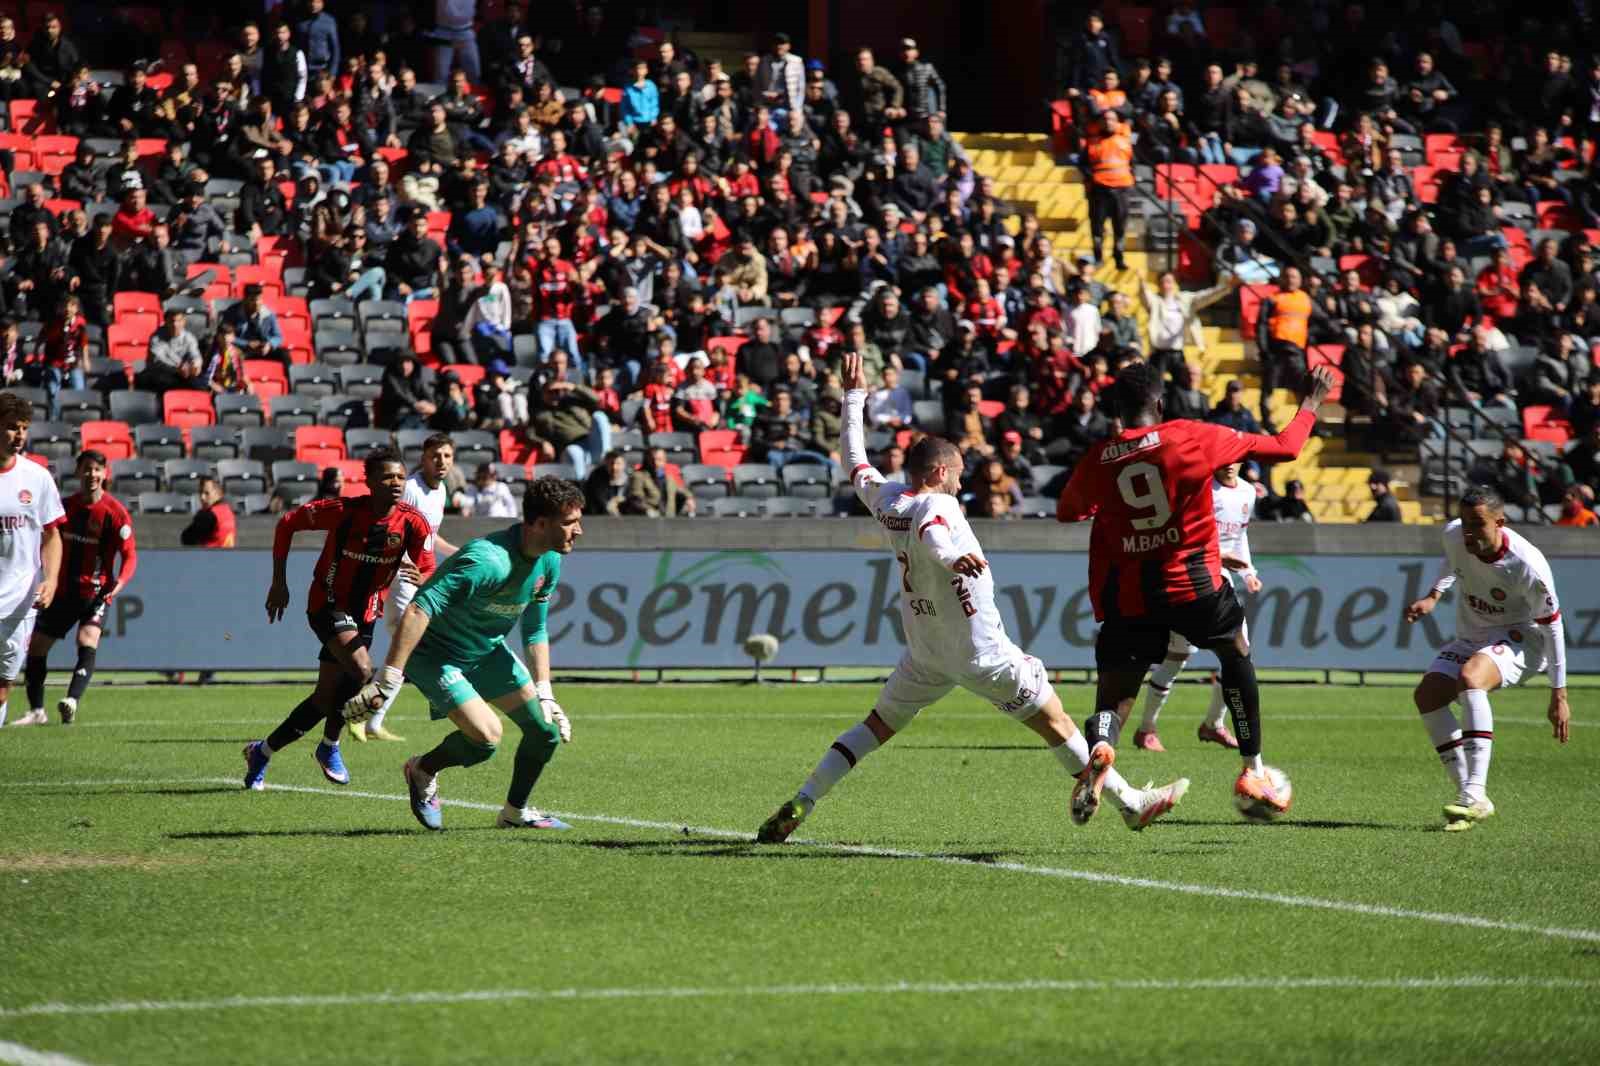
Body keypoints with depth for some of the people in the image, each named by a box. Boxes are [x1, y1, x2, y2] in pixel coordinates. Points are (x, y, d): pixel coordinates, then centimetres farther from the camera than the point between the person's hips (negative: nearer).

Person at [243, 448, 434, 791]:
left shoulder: (413, 523, -12)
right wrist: (279, 583, -7)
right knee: (361, 671, -27)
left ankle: (262, 752, 26)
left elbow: (429, 572, -4)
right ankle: (330, 746, -3)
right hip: (327, 605, -5)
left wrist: (420, 579, -30)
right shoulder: (343, 511, -19)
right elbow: (287, 523, -7)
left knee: (327, 697, 6)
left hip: (364, 615, 5)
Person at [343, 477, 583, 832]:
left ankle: (516, 812, 26)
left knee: (545, 729, 2)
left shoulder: (548, 562, -5)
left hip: (488, 651, 9)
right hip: (435, 653, -9)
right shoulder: (489, 561, -34)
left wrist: (544, 695, 4)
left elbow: (535, 632, 10)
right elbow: (421, 608, -40)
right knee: (486, 738, -23)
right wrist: (387, 680, -44)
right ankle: (423, 770, 9)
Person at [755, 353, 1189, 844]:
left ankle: (798, 806, 7)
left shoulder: (885, 498, 2)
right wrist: (953, 557, -64)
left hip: (924, 652, 7)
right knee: (1054, 722, 2)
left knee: (877, 726, 16)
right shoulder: (937, 505, -18)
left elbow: (856, 465, 21)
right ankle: (1130, 803, 8)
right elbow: (930, 536, -42)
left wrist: (853, 398, 31)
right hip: (981, 653, -7)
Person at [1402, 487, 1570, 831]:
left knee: (1469, 676, -36)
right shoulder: (1454, 535, -13)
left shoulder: (1528, 566, -29)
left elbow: (1552, 626, -17)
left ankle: (1474, 795, -39)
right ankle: (1471, 797, -10)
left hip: (1520, 638, -7)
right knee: (1427, 695, -15)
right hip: (1472, 636, 7)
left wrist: (1559, 694, -15)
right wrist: (1434, 596, -1)